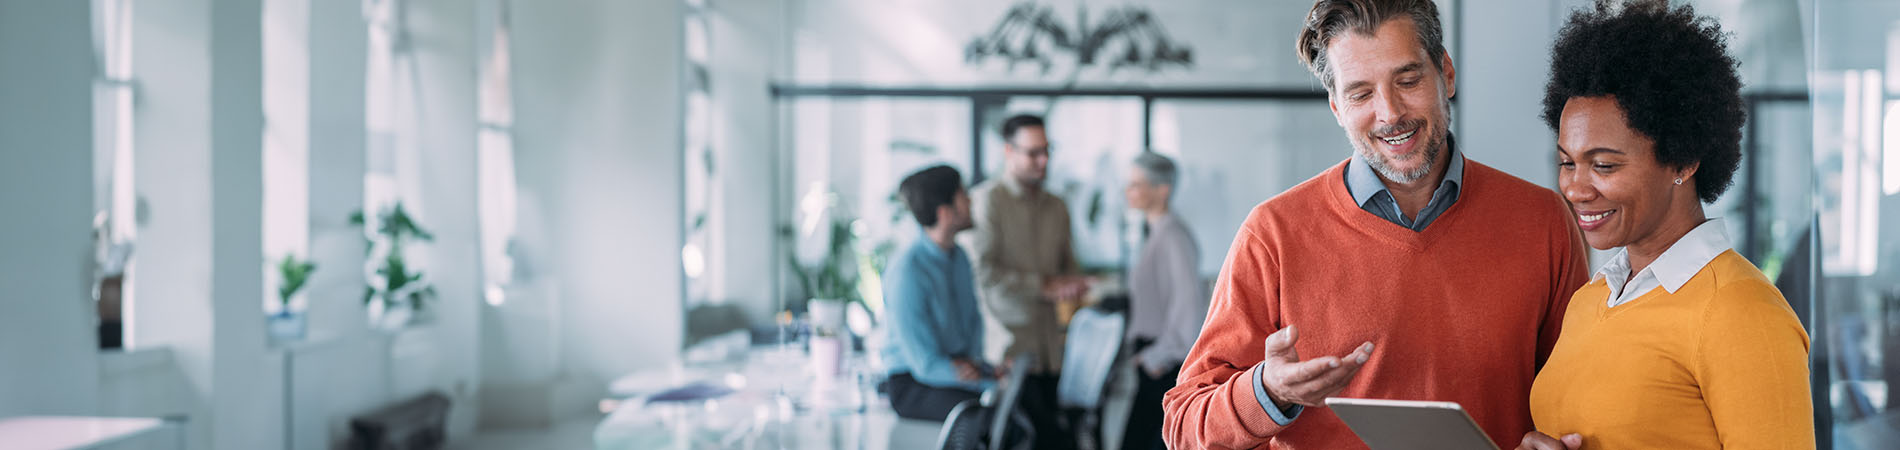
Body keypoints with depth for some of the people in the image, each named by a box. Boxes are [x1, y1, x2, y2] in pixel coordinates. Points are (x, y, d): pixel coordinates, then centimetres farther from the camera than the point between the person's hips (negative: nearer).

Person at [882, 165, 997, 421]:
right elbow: (926, 365, -20)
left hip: (960, 368, 8)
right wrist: (994, 381, -21)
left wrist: (973, 360, -1)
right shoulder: (906, 273, -20)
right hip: (913, 385, -8)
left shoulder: (958, 256, 6)